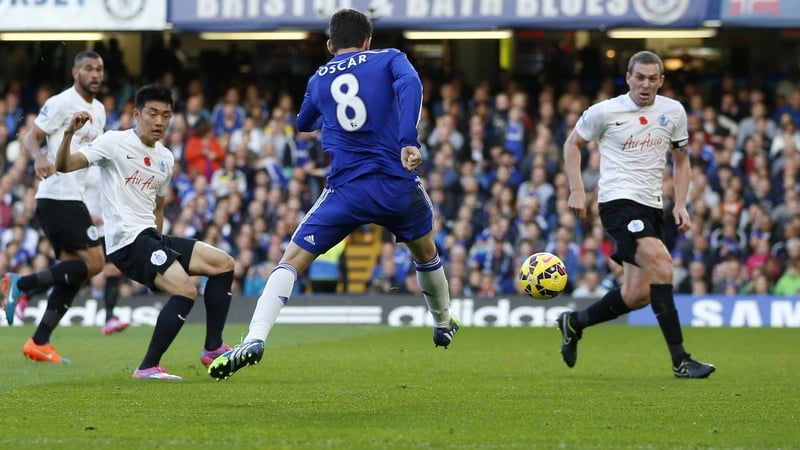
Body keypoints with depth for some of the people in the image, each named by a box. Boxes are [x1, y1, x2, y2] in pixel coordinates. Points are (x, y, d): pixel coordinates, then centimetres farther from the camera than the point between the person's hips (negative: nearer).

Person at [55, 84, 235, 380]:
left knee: (223, 264, 6)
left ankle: (213, 349, 10)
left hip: (150, 237, 8)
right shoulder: (115, 143, -5)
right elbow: (64, 166, -14)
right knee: (186, 290, -24)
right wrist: (69, 134, -31)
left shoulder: (166, 158, 16)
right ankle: (148, 367, -18)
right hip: (126, 241, -8)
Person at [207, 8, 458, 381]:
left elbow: (302, 125, 33)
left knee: (291, 261, 0)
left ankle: (254, 340, -21)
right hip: (398, 185, 0)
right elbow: (409, 83, -16)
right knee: (425, 252, 30)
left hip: (346, 192, 0)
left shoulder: (318, 79, 15)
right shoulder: (388, 59, 7)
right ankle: (444, 325, 48)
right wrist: (408, 141, -24)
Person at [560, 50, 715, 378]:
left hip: (652, 206, 6)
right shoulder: (605, 111, -5)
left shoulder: (673, 112, 6)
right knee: (661, 264, -25)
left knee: (638, 295, 3)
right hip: (618, 201, -6)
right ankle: (680, 361, -24)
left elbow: (681, 160, 18)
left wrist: (680, 205, 6)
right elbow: (573, 144, 9)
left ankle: (573, 323, 30)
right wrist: (577, 190, -1)